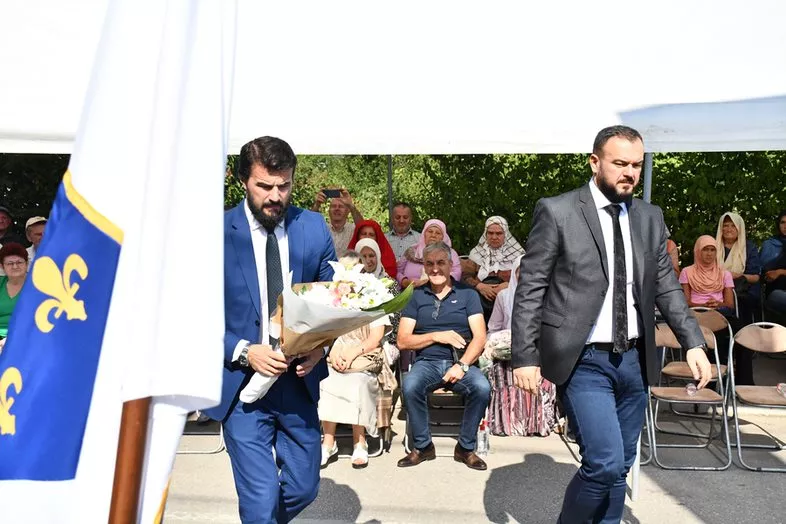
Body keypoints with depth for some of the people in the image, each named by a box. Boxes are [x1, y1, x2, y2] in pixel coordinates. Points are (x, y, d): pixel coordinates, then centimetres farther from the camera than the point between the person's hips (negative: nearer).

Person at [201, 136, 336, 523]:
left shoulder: (313, 227, -1)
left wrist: (321, 345, -11)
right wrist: (245, 352, -19)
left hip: (299, 381, 4)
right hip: (242, 385, -3)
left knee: (304, 488, 17)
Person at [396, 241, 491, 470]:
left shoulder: (467, 294, 8)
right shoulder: (416, 297, 11)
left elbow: (480, 337, -2)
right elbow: (402, 341, 4)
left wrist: (462, 365, -17)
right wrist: (437, 336, -8)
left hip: (461, 361, 0)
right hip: (427, 362, 1)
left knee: (482, 388, -30)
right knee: (410, 387, -31)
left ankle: (466, 447, -6)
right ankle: (423, 446, -7)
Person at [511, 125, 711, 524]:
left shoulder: (650, 217, 9)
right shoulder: (556, 212, -7)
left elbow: (666, 287, 12)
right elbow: (529, 289, -8)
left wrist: (693, 342, 0)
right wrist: (525, 357, -13)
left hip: (634, 361, 6)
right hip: (584, 363, -5)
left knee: (619, 468, 14)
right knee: (604, 463, -11)